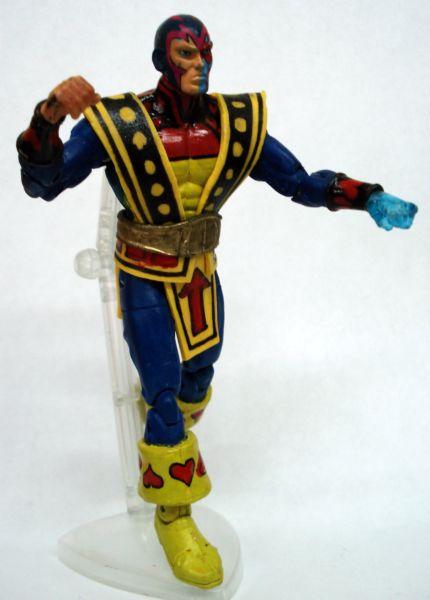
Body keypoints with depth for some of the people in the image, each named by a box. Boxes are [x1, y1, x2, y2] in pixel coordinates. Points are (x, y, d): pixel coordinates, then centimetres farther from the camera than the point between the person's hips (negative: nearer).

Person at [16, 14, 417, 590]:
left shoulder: (237, 123, -9)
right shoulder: (117, 123, -19)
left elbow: (298, 181, -3)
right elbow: (43, 184, -20)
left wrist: (368, 197, -14)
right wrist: (48, 118, -38)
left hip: (201, 272, 5)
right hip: (145, 279, -4)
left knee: (199, 374, 21)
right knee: (164, 394, -5)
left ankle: (170, 443, 56)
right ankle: (172, 515, 18)